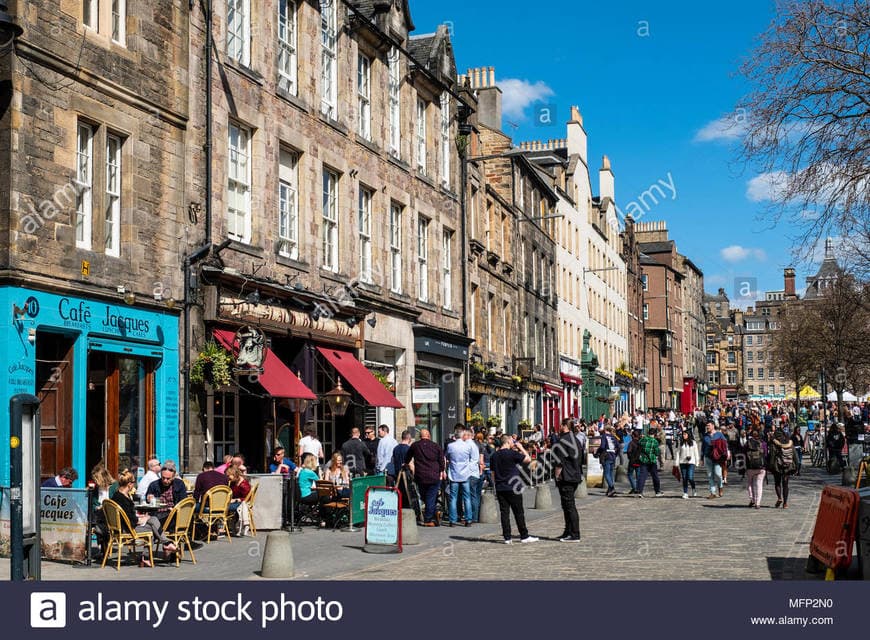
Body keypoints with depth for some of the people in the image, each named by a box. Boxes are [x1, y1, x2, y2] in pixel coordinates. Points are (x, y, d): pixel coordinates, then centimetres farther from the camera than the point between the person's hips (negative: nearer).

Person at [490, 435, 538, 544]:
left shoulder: (494, 455, 7)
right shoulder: (512, 453, -11)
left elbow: (493, 473, 12)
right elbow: (528, 459, -6)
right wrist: (521, 448, 4)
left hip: (500, 489, 5)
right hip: (513, 488, -5)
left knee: (504, 512, 6)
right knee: (519, 512, 4)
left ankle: (507, 537, 4)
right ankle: (524, 536, 9)